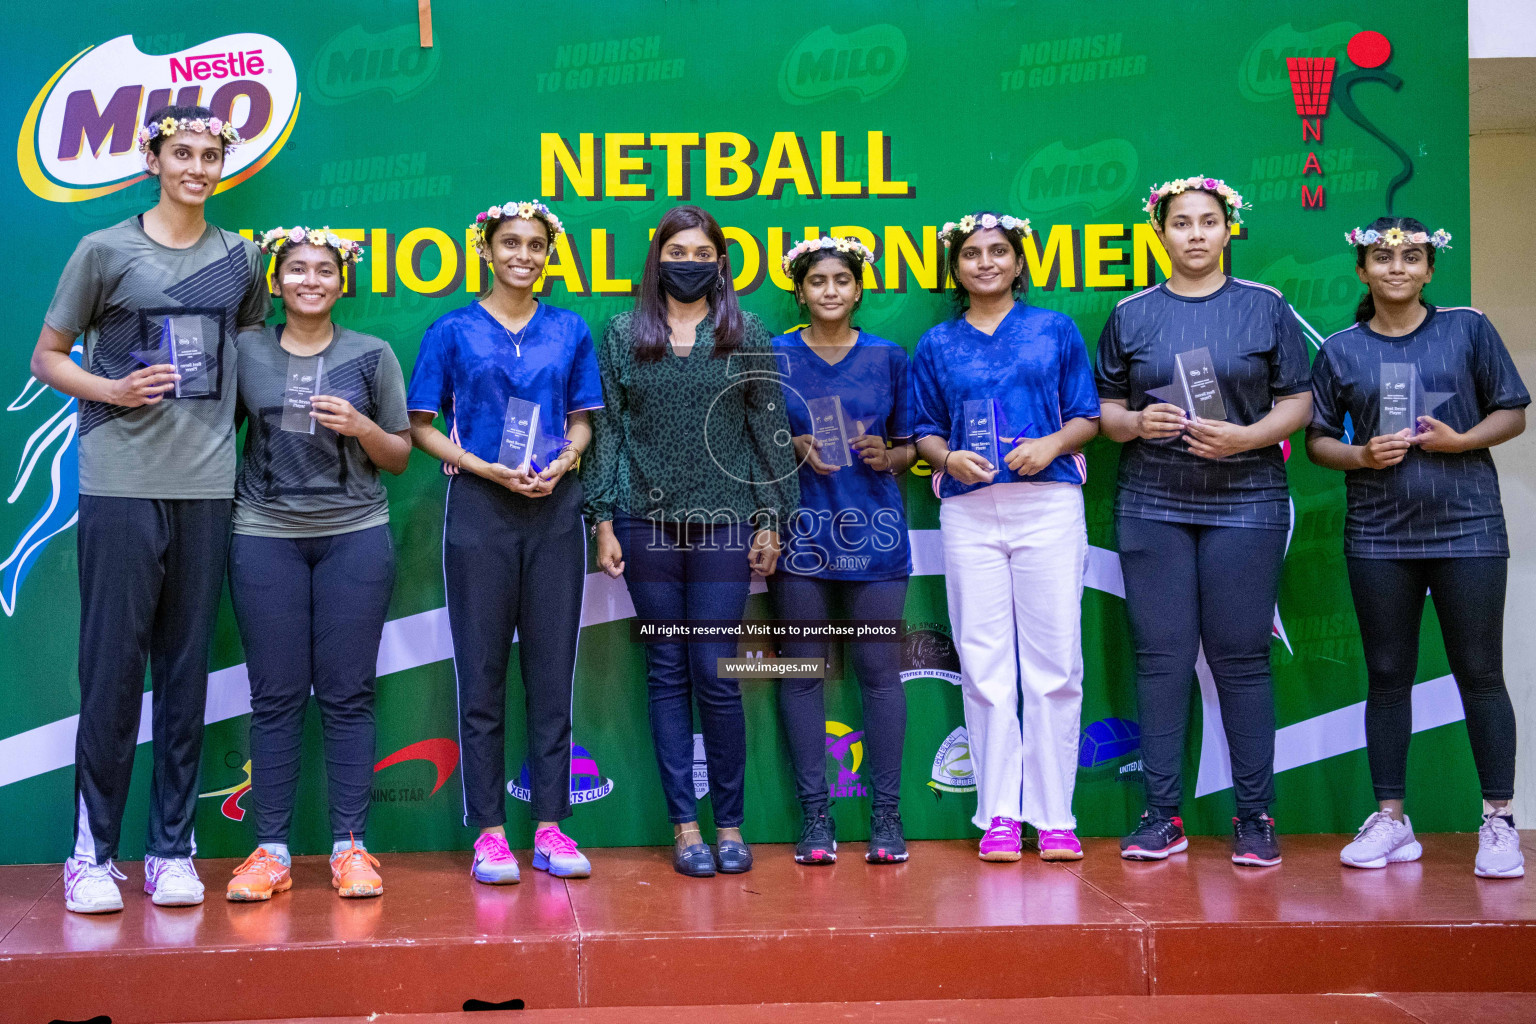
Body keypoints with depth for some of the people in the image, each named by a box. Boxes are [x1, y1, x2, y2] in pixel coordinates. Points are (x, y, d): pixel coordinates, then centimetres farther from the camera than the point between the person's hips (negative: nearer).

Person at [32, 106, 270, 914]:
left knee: (186, 673, 6)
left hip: (207, 487, 3)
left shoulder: (241, 260, 12)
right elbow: (47, 358, 6)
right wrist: (114, 390, -11)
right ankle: (92, 853, 8)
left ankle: (171, 850, 14)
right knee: (111, 670, -1)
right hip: (120, 487, -3)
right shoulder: (104, 251, 3)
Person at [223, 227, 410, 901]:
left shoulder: (371, 356, 7)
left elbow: (400, 456, 9)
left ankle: (350, 846, 6)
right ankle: (270, 850, 7)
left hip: (355, 535, 0)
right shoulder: (246, 352, 8)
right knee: (275, 695, 1)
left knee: (347, 693, 0)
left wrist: (361, 427, -9)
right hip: (265, 535, 1)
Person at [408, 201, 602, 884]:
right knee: (482, 671, 0)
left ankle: (550, 826, 10)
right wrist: (487, 468, -11)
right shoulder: (453, 331, 4)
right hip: (479, 511, -2)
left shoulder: (570, 332, 11)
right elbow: (420, 426, 3)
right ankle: (489, 833, 7)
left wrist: (562, 462, -6)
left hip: (555, 509, 2)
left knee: (552, 667, 3)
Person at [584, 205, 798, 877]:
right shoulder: (622, 335, 9)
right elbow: (607, 428, 7)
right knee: (667, 673, 4)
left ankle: (730, 824, 10)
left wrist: (772, 520, 1)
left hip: (724, 523, -1)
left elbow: (770, 429, 6)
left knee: (715, 674, -2)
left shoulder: (746, 334, 7)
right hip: (647, 520, 1)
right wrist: (602, 520, 1)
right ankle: (684, 825, 11)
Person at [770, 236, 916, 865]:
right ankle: (815, 817, 7)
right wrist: (797, 450, -9)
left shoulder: (888, 357, 11)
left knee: (880, 670, -3)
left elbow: (910, 447, 15)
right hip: (800, 527, 0)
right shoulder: (774, 355, 8)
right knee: (803, 669, 0)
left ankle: (886, 817, 4)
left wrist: (887, 455, -7)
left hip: (872, 526, 1)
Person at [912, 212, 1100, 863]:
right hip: (969, 510, 1)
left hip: (1049, 502, -1)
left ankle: (1053, 816, 3)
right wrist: (950, 456, -6)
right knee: (985, 667, 0)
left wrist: (1052, 443, -9)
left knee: (1054, 662, -4)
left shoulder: (1056, 331, 12)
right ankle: (999, 816, 7)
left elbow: (1087, 418, 10)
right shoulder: (936, 345, 16)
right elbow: (925, 431, 15)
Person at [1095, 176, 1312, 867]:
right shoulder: (1130, 316, 10)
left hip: (1245, 502, -1)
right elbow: (1105, 411, 12)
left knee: (1240, 657, -2)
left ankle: (1254, 815, 7)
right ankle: (1162, 816, 7)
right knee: (1161, 656, 0)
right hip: (1151, 504, 1)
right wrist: (1139, 423, -9)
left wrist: (1245, 436, -12)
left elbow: (1298, 401, 5)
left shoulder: (1265, 308, 7)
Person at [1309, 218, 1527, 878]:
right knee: (1387, 676, 6)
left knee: (1479, 674, 1)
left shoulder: (1468, 329, 5)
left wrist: (1460, 440, -12)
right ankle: (1390, 820, 14)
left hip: (1467, 528, -1)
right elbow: (1317, 439, 10)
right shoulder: (1341, 350, 8)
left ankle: (1499, 821, 9)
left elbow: (1512, 413, 6)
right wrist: (1360, 456, -9)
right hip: (1378, 534, 2)